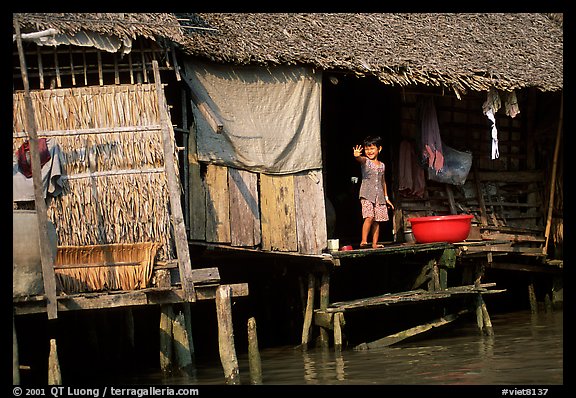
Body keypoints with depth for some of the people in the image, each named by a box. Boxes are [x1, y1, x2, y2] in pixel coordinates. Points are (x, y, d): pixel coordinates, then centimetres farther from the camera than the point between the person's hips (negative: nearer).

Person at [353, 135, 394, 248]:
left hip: (379, 196, 5)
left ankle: (375, 243, 5)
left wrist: (386, 197, 22)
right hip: (367, 194, -5)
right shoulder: (365, 161, 2)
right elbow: (360, 159, -24)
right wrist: (356, 156, -48)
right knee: (369, 217, -19)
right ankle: (363, 241, -18)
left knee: (377, 220, 2)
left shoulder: (381, 165, 15)